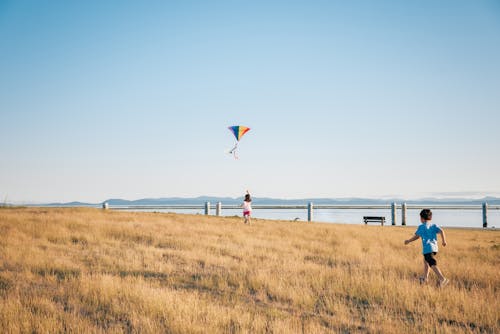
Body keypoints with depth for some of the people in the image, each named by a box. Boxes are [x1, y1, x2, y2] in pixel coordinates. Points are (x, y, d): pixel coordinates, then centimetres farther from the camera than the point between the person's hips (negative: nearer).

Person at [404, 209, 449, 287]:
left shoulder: (421, 227, -1)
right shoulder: (434, 226, 12)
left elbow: (416, 236, -1)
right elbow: (441, 231, -3)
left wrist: (408, 241, 13)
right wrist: (444, 241, -2)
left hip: (427, 249, -7)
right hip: (434, 248, 7)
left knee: (433, 265, -13)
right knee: (426, 261, 27)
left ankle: (442, 279, -27)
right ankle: (425, 278, 34)